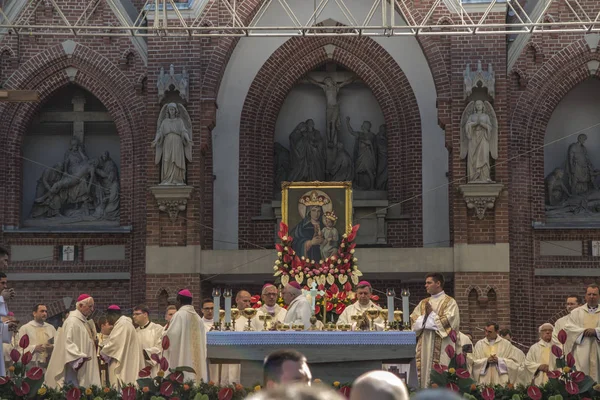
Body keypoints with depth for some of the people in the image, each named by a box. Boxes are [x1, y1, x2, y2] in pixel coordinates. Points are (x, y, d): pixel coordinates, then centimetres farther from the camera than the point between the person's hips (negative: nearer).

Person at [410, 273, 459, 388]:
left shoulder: (449, 302, 2)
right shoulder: (423, 303, 19)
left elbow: (449, 321, -11)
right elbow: (413, 320, 10)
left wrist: (432, 314, -7)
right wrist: (424, 317, -8)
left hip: (441, 347, -5)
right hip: (424, 346, 5)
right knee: (423, 372, -1)